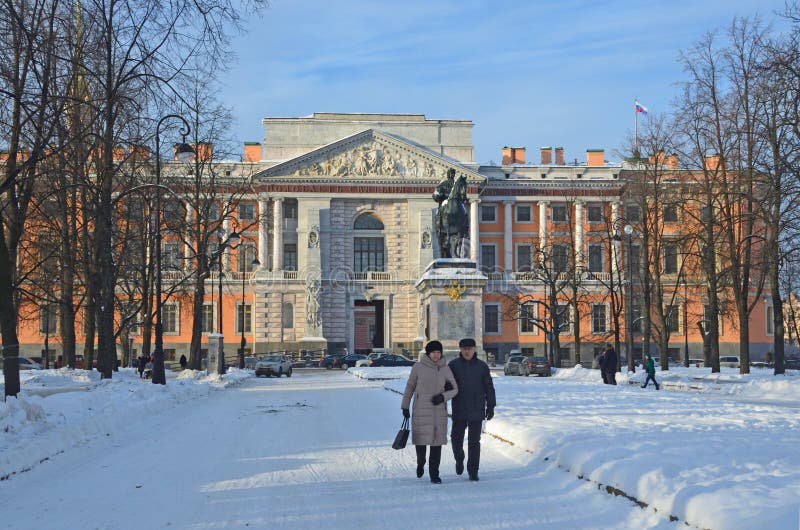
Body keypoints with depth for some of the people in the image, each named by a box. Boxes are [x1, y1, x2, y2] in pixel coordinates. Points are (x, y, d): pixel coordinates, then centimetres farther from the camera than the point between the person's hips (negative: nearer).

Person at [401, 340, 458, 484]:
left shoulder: (445, 369, 2)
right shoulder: (418, 367, -4)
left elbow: (455, 389, 6)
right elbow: (410, 387, 5)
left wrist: (443, 396, -12)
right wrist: (405, 406, 5)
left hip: (439, 410, 2)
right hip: (421, 410, -2)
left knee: (437, 442, 1)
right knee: (421, 440, -1)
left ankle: (434, 474, 10)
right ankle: (421, 463, 31)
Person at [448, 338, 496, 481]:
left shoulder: (481, 366, 2)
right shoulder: (453, 365, 0)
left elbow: (489, 387, 5)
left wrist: (491, 406, 3)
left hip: (476, 411, 0)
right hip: (459, 410, 0)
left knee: (474, 441, 2)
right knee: (456, 438, -1)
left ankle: (473, 471, 10)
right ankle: (459, 459, 29)